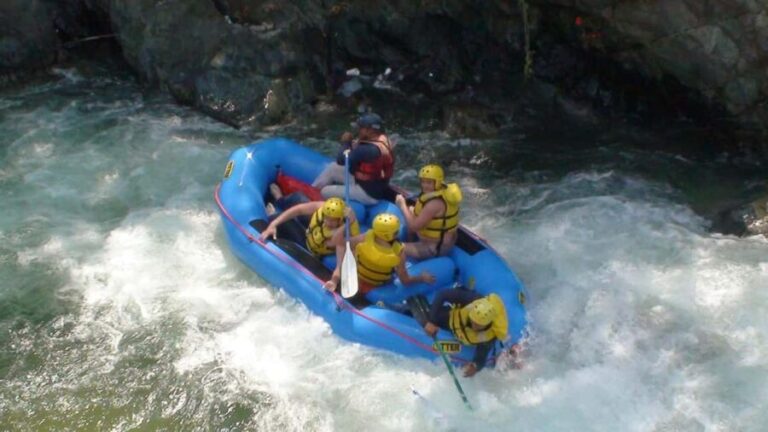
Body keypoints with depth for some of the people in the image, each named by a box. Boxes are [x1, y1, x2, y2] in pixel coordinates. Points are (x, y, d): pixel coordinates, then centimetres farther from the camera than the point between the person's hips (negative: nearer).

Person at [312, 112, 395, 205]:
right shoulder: (383, 139, -2)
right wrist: (351, 143, -11)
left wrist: (345, 143, -10)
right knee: (333, 168, 15)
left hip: (369, 193, -10)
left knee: (325, 193, -4)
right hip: (375, 186, 10)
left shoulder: (369, 149, -33)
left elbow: (341, 160, -27)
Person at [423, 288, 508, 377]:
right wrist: (432, 321, -48)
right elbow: (442, 295, -40)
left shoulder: (489, 336, -44)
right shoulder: (471, 300, -46)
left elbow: (481, 357, -30)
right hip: (452, 316, -1)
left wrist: (476, 366, -55)